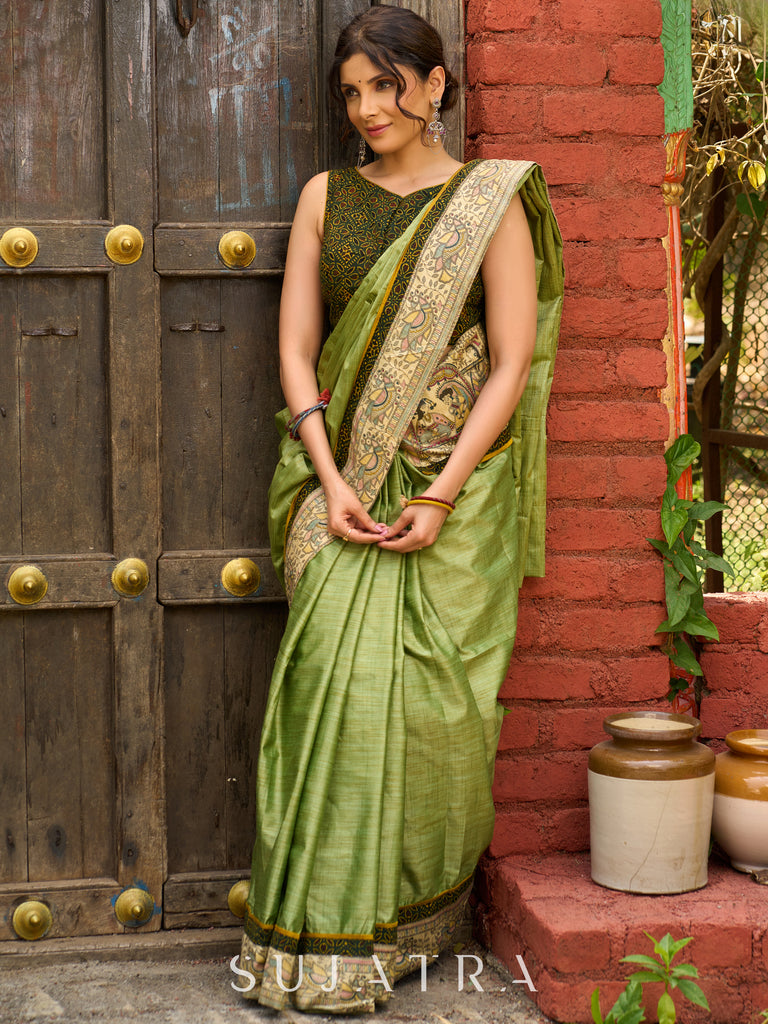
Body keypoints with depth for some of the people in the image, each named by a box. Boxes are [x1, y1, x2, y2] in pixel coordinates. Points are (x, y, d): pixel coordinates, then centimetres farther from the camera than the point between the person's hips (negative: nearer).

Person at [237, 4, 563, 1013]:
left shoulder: (491, 202, 0)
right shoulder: (325, 197, 9)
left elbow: (511, 365, -4)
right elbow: (296, 351, 6)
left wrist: (440, 498, -13)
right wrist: (331, 483, -7)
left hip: (454, 485, -2)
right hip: (343, 478, 2)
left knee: (432, 696, -2)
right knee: (340, 679, -8)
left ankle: (413, 920, 14)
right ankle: (327, 940, -1)